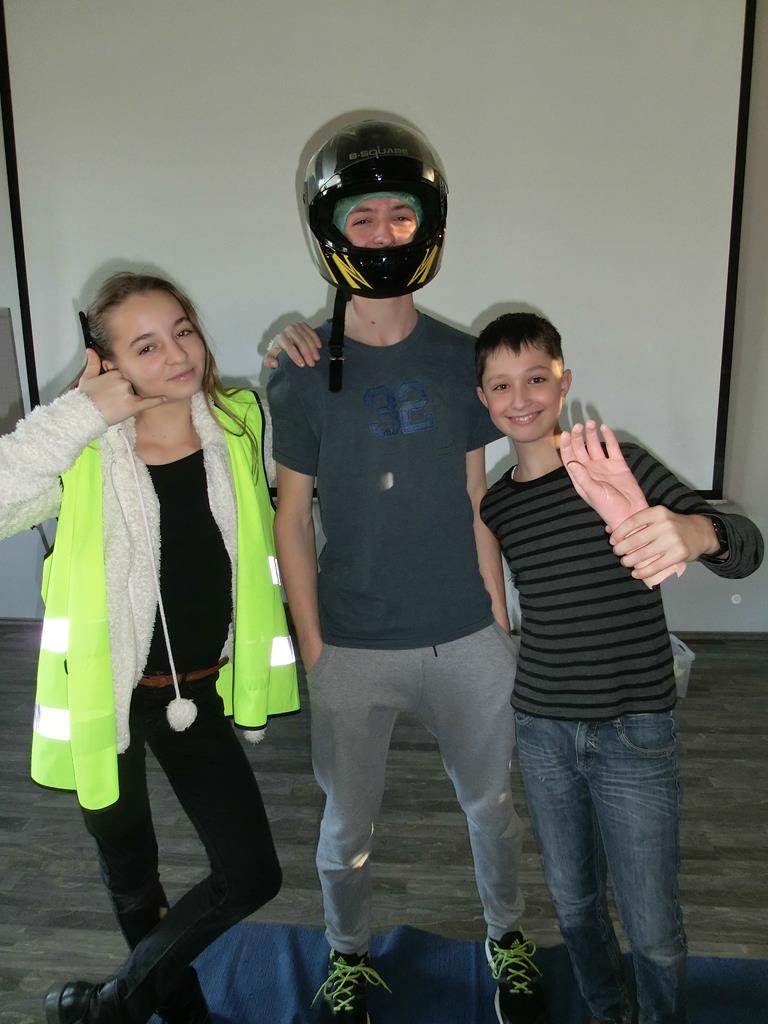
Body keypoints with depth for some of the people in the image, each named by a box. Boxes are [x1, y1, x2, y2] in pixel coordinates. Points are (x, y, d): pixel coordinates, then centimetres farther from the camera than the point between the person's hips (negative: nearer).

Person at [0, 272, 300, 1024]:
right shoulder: (84, 453, -18)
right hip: (108, 695, -2)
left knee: (252, 877, 8)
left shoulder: (238, 425, -8)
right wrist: (78, 415, -29)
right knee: (132, 879, 21)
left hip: (200, 693, 3)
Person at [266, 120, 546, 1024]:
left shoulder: (460, 360, -1)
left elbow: (475, 499, 4)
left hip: (465, 636, 2)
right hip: (353, 646, -1)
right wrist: (312, 644, -4)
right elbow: (291, 518, -4)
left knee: (490, 802, 20)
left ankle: (507, 937, 49)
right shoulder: (304, 373, -7)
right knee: (348, 822, 16)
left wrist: (496, 612, 4)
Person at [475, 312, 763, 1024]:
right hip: (541, 730, 4)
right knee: (573, 902, 20)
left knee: (652, 927, 7)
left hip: (633, 732, -3)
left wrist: (691, 530, -45)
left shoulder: (622, 464, -10)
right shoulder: (495, 504, 2)